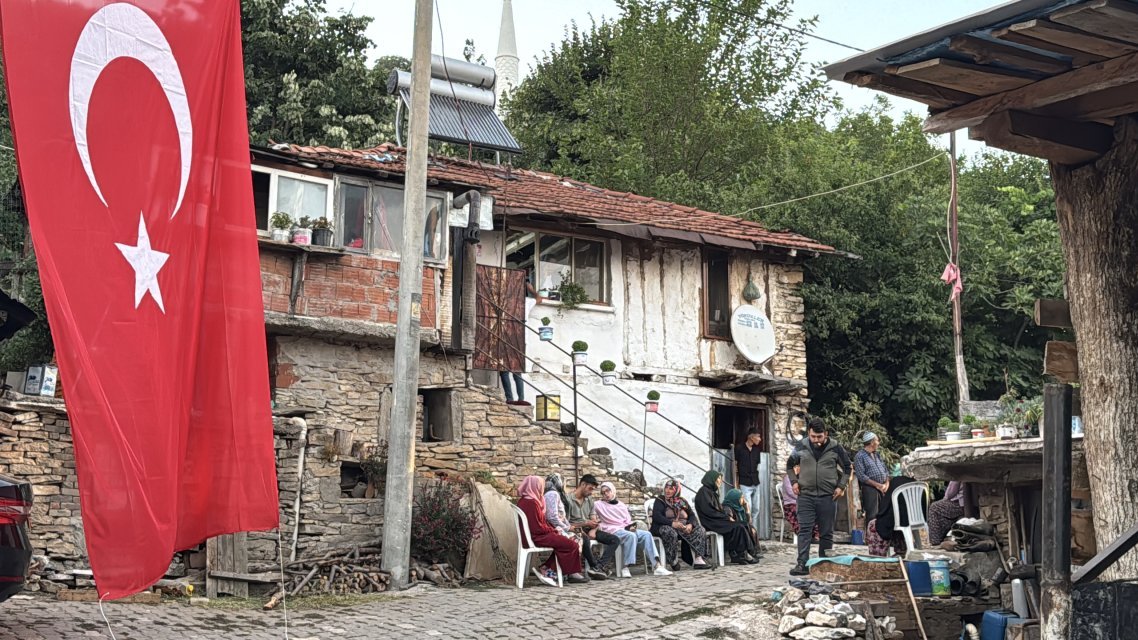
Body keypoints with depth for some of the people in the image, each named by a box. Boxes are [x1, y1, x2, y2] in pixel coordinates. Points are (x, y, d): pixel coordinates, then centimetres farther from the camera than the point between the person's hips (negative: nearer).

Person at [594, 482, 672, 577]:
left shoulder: (622, 505, 24)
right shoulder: (599, 505, 10)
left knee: (646, 534, -19)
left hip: (626, 529, 5)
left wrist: (631, 527, 1)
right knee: (631, 536, -36)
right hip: (612, 531, -5)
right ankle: (625, 568, -39)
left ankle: (657, 566, -29)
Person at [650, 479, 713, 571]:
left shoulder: (682, 501, 18)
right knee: (670, 533, -40)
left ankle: (698, 560, -30)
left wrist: (690, 524, -15)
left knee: (700, 530, -18)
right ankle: (674, 562, -27)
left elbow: (692, 515, 10)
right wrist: (672, 523, -26)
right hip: (664, 527, -5)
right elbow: (656, 516, -12)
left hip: (683, 528, 5)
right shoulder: (660, 501, 4)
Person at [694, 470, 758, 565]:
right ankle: (742, 555, -13)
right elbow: (709, 511, -18)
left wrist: (728, 516, 1)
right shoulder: (704, 492, -10)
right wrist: (727, 517, -13)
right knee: (738, 527, -20)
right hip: (710, 523, -9)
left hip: (717, 520, 9)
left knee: (740, 526, -10)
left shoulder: (713, 492, 21)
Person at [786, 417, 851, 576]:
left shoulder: (835, 448, 0)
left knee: (827, 532, 6)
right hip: (806, 496, 0)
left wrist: (841, 486, 1)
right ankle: (802, 564, -12)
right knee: (804, 530, -8)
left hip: (828, 497, 0)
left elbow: (847, 468, 11)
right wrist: (794, 482, 5)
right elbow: (790, 464, 18)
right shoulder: (801, 447, 2)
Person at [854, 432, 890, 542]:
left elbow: (886, 470, 20)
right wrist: (878, 485, -14)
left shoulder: (877, 455, 19)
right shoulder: (860, 456, -5)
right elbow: (861, 476, -13)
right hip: (869, 488, -7)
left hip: (882, 488, 7)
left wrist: (887, 484, 1)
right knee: (872, 514, -7)